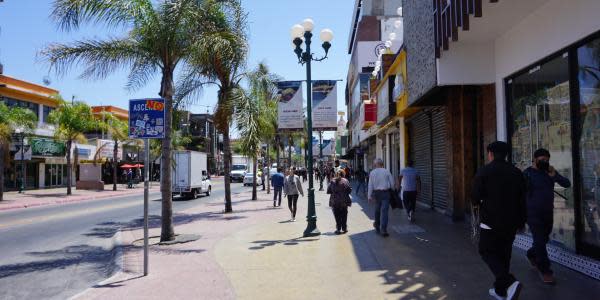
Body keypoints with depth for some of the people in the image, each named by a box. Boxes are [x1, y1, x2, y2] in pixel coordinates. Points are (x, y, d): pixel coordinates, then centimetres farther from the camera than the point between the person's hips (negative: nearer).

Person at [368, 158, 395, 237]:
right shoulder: (386, 171, -4)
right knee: (384, 211, -5)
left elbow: (370, 185, -2)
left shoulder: (372, 173, -2)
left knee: (377, 210, 18)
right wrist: (390, 189, 16)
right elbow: (392, 183, 0)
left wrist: (369, 196, 1)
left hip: (376, 193, 2)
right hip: (385, 192, -2)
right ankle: (383, 230, -12)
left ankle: (377, 227, 35)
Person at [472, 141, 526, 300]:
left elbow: (475, 198, -9)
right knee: (504, 254, 15)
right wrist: (521, 221, 15)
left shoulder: (484, 172, -10)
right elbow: (522, 199, 7)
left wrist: (477, 203, 15)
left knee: (487, 252, 5)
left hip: (491, 221, -5)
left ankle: (510, 283, -15)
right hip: (511, 222, 5)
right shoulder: (516, 172, 5)